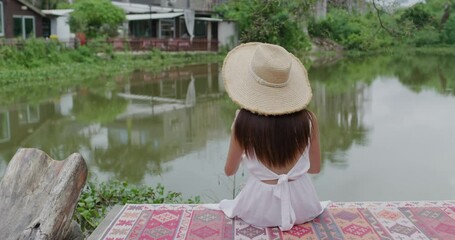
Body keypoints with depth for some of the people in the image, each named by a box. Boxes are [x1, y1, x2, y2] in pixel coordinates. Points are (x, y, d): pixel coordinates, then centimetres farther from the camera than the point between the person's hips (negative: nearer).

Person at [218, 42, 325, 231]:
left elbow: (230, 170, -1)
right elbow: (315, 167, 3)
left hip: (261, 207, -2)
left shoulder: (244, 121, -17)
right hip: (301, 203, 2)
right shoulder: (307, 119, -12)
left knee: (226, 204, 34)